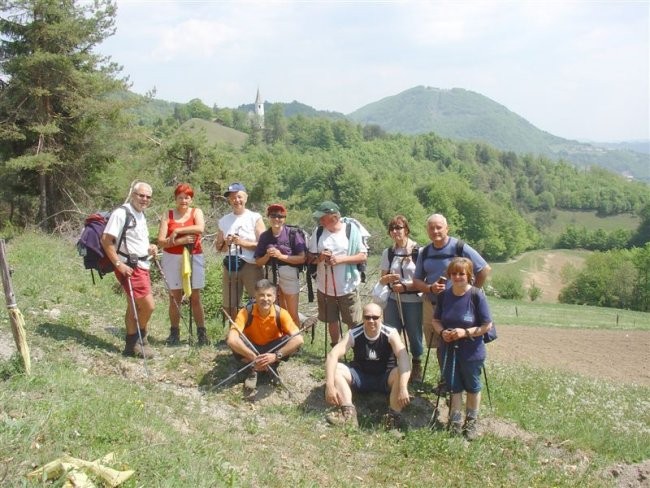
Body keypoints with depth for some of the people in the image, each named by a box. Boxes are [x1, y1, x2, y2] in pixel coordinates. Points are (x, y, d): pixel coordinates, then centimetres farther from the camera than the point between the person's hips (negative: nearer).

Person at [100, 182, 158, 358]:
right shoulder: (121, 213, -13)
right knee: (148, 304, -12)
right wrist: (119, 264, -21)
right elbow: (106, 240, -17)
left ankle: (133, 344, 24)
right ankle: (140, 339, 7)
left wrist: (150, 248, 7)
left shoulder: (141, 215, 15)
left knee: (135, 307, 15)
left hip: (142, 265, 9)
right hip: (129, 267, -9)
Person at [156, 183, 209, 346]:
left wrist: (177, 230, -14)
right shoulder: (168, 215, 4)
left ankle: (202, 333, 9)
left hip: (194, 258, 0)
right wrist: (179, 241, -18)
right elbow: (161, 242, -3)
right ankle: (174, 333, 12)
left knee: (195, 297, 2)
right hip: (172, 259, 1)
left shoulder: (196, 212, 5)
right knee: (175, 297, 4)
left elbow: (200, 228, -17)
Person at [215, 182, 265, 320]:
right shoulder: (224, 220, 11)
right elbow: (218, 247, 15)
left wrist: (242, 242, -18)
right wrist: (225, 243, -6)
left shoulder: (255, 218, 1)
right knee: (229, 306, 8)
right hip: (230, 266, 4)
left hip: (251, 266, -4)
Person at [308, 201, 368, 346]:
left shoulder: (352, 230, -9)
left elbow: (363, 256, -8)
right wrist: (320, 258, -17)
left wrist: (342, 259, -21)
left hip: (348, 287, -3)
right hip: (325, 287, 3)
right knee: (332, 321, 16)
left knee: (353, 323, 6)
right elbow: (310, 257, 6)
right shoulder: (319, 232, -1)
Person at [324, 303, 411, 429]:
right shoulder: (354, 334, -15)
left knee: (400, 373, -33)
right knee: (335, 369, -23)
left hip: (385, 378, -2)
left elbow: (403, 358, -33)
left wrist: (403, 388, -48)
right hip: (361, 377, 2)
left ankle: (394, 415, -33)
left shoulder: (390, 333, -19)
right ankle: (348, 412, -34)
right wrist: (330, 385, -39)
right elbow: (332, 355, -25)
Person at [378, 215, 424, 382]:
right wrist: (388, 278, -13)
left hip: (414, 301, -3)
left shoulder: (419, 252, -6)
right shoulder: (388, 253, 6)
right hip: (393, 300, 3)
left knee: (414, 335, 6)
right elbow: (382, 279, 9)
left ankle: (416, 367, 26)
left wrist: (406, 286, -19)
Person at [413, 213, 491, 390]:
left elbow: (485, 269, -8)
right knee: (440, 346, 13)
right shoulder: (424, 252, 7)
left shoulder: (460, 248, -10)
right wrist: (429, 288, -10)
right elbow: (416, 280, 11)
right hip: (431, 306, 5)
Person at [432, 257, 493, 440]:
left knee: (472, 388, 16)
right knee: (454, 387, 14)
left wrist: (466, 332, -24)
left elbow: (487, 325, -14)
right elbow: (436, 320, 7)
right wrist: (442, 332, -13)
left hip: (472, 352, -3)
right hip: (449, 349, 3)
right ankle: (455, 423, 29)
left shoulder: (477, 295, -18)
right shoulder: (444, 295, -3)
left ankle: (471, 423, 34)